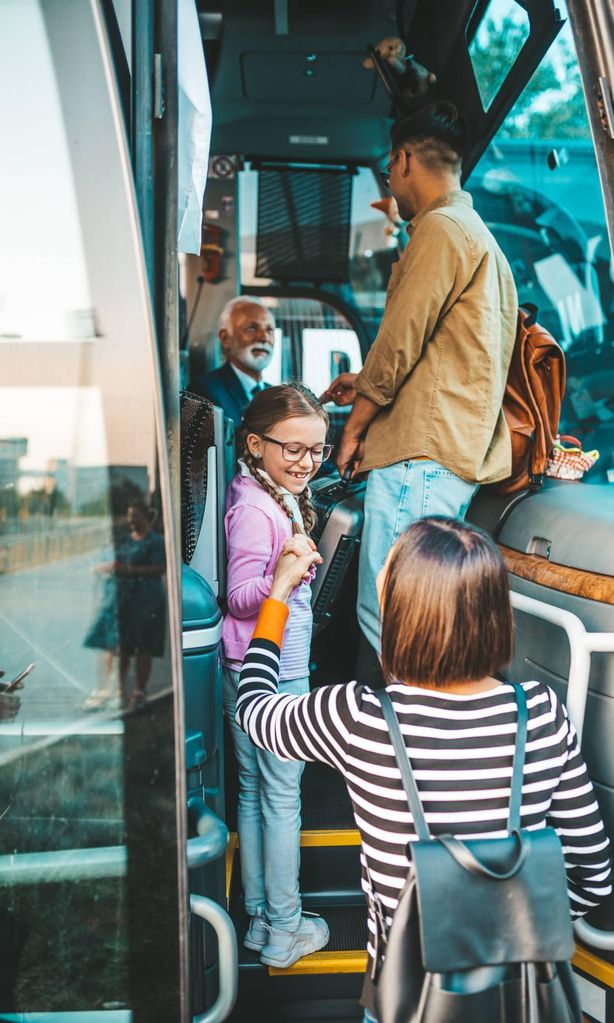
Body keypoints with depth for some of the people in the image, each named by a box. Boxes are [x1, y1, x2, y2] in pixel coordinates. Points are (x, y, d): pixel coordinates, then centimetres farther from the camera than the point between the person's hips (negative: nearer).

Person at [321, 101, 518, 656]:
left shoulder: (440, 227, -7)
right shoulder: (480, 235, 27)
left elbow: (399, 340, -12)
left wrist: (354, 426, -1)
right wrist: (369, 385, 32)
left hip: (421, 454, -10)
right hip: (461, 454, 11)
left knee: (386, 617, -8)